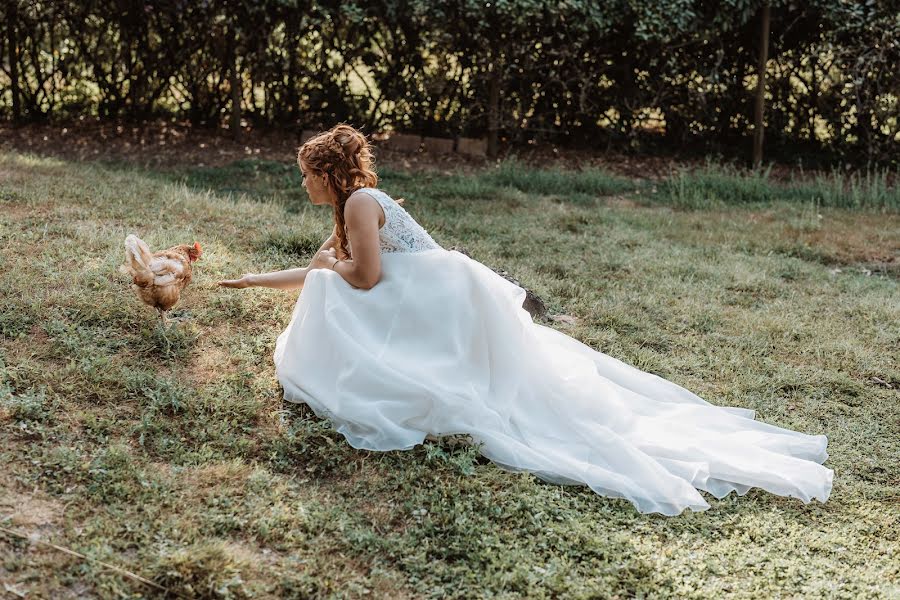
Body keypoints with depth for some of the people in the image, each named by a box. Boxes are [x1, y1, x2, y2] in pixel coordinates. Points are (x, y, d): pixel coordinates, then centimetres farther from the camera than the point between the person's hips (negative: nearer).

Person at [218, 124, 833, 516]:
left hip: (448, 303, -9)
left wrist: (330, 262, 9)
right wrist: (254, 279, 50)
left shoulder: (360, 201, -4)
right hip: (443, 314, 9)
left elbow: (364, 276, -14)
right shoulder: (351, 211, 27)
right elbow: (317, 274, 41)